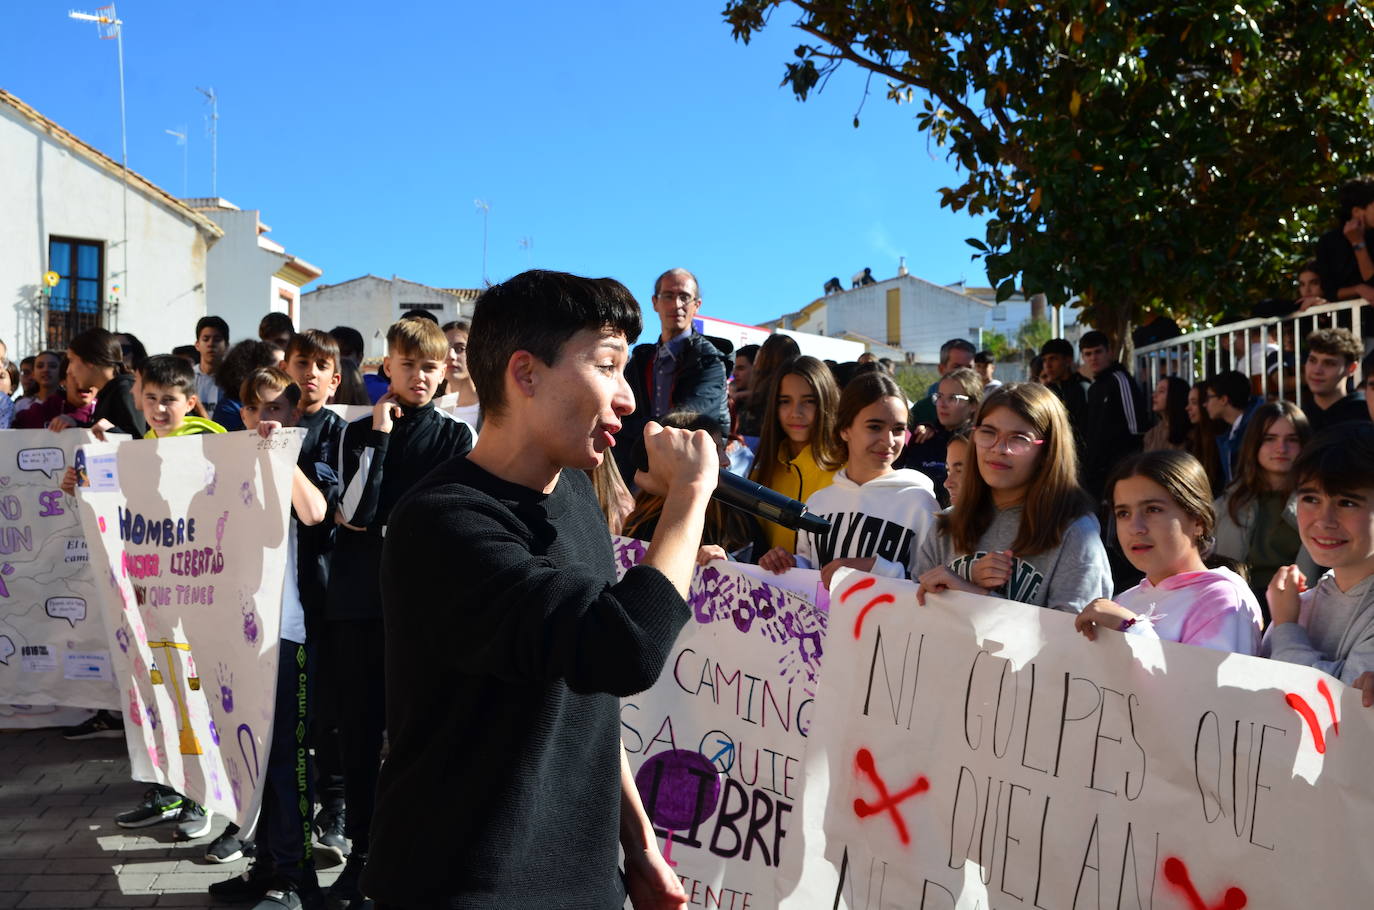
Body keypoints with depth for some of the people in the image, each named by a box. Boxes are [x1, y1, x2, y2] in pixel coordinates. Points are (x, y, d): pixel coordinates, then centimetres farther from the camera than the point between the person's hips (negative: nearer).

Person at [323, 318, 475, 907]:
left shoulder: (457, 436, 4)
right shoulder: (360, 433, 8)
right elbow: (356, 511, -7)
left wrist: (377, 525, -6)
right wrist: (379, 435, -9)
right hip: (357, 597, 2)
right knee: (360, 726, 9)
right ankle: (361, 851, 22)